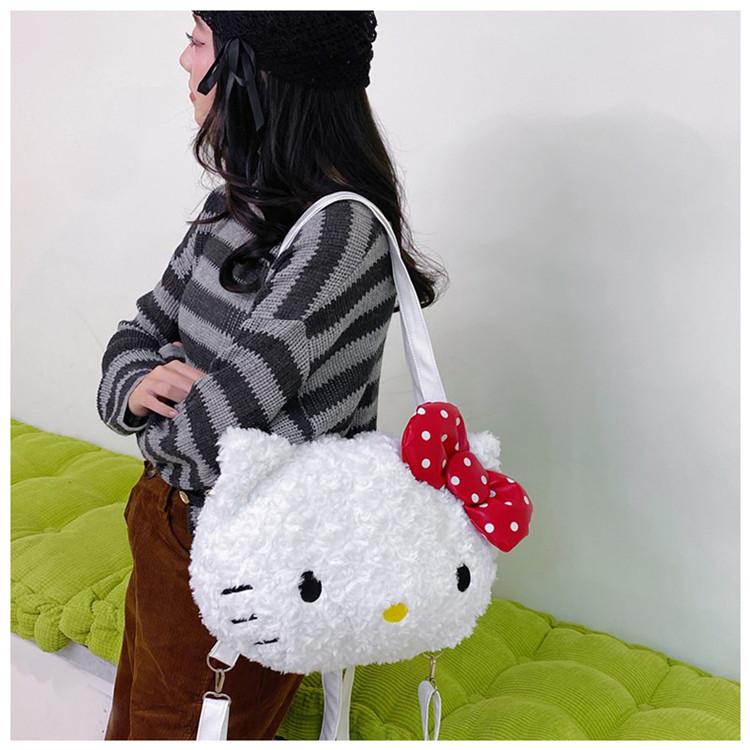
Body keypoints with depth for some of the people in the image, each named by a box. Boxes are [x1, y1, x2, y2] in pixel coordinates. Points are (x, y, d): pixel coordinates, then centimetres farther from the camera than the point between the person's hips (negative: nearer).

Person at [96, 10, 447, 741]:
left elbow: (208, 434, -30)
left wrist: (163, 418, -9)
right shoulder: (237, 203, -2)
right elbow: (138, 332, 5)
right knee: (137, 718, 28)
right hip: (165, 518, 7)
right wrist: (138, 383, -17)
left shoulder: (342, 229, -28)